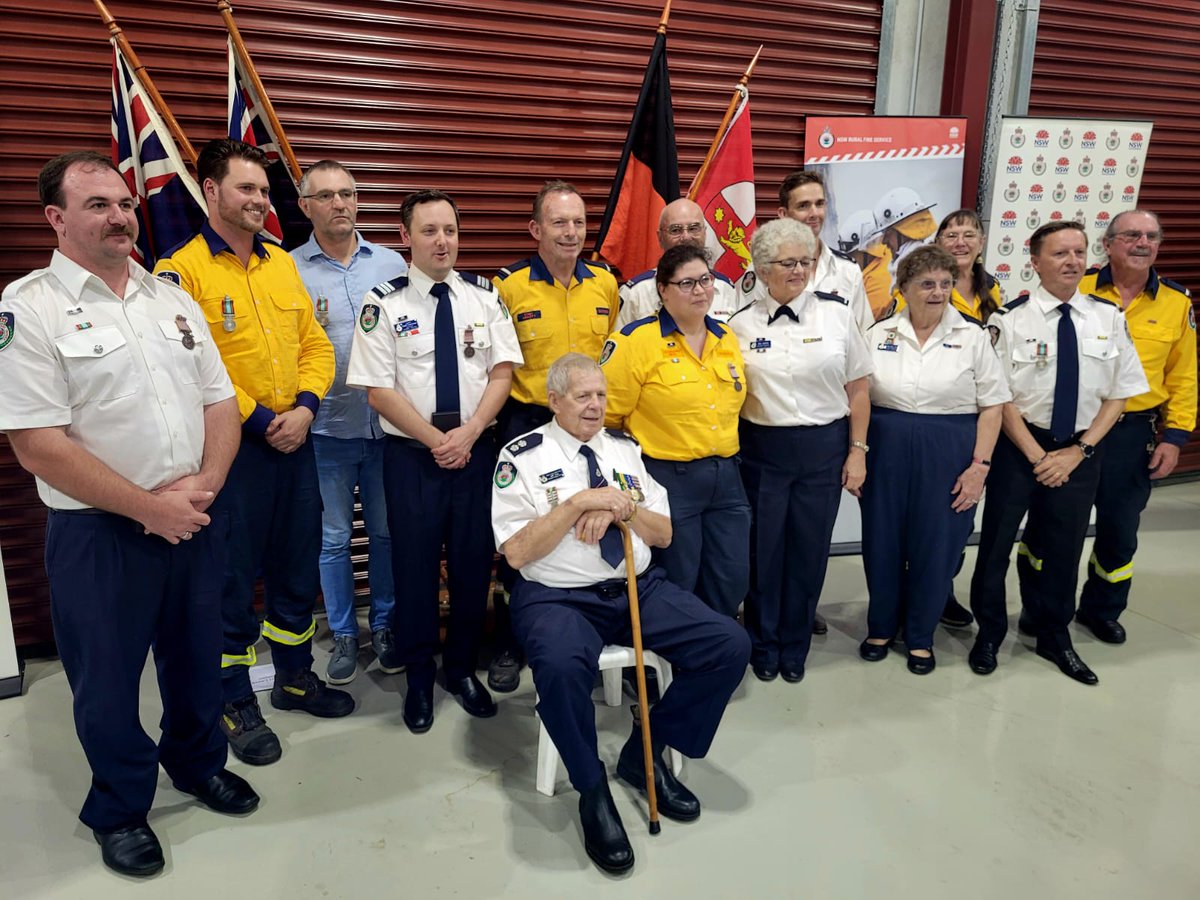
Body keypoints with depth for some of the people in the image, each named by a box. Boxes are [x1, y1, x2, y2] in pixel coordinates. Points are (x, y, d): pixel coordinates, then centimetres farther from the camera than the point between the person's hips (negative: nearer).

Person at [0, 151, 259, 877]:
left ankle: (198, 762, 43)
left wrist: (205, 483, -10)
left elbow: (221, 402, 7)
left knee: (198, 656, 19)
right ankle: (120, 808, 34)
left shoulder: (174, 299, 7)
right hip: (100, 532, -5)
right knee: (108, 679, 12)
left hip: (197, 520, 5)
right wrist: (150, 507, -17)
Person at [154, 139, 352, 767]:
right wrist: (259, 420, -15)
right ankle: (235, 702, 22)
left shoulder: (282, 264, 12)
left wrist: (305, 407, -5)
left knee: (298, 565, 15)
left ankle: (295, 676, 34)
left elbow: (316, 344, 10)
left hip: (295, 442, 6)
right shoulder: (182, 269, -7)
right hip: (232, 448, -6)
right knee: (232, 577, 6)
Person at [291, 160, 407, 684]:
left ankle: (384, 626, 28)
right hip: (327, 428, -2)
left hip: (388, 423, 2)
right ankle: (343, 635, 26)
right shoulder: (288, 271, -2)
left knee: (387, 532, 11)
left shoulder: (391, 263, 6)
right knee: (333, 537, 10)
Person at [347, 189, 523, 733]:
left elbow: (503, 370, 1)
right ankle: (419, 677, 25)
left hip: (477, 449, 3)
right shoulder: (385, 304, -4)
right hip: (412, 454, -2)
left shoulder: (484, 296, 5)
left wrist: (468, 433, -11)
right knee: (415, 564, 7)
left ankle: (462, 668, 29)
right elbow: (378, 390, -8)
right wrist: (435, 440, -12)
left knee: (474, 561, 9)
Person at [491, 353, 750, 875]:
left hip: (638, 587, 5)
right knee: (561, 668, -38)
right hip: (558, 597, -5)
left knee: (730, 646, -14)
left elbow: (664, 534, 12)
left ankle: (645, 753, 7)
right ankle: (593, 792, -9)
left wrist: (621, 506, -8)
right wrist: (579, 503, -16)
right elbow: (516, 552, -9)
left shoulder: (625, 449, 14)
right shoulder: (523, 456, -1)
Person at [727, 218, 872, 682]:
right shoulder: (741, 323, 1)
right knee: (763, 550, 8)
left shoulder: (837, 312, -1)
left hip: (824, 448, 0)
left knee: (809, 551, 8)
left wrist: (857, 450, -1)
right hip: (762, 448, 0)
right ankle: (763, 645, 30)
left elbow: (858, 388, 2)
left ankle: (794, 647, 29)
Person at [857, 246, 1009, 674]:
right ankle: (881, 627, 30)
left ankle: (920, 636, 27)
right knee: (882, 542, 9)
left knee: (935, 546, 7)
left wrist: (980, 465, -8)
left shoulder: (972, 336, -1)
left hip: (948, 456, -1)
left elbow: (991, 407, -1)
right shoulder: (880, 334, 3)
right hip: (886, 451, 1)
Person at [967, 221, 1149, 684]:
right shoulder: (1011, 319, -10)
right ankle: (989, 633, 26)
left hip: (1080, 452, 3)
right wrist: (1038, 457, -13)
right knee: (997, 541, 5)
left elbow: (1118, 394, 2)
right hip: (1019, 446, -3)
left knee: (1063, 546, 14)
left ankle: (1054, 637, 34)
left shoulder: (1109, 318, -1)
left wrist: (1078, 451, -7)